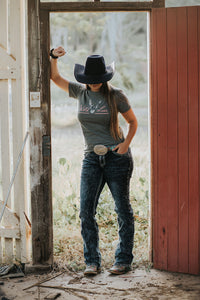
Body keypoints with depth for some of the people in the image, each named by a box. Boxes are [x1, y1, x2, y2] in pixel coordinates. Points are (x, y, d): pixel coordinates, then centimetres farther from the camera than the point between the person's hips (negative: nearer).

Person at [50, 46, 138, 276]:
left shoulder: (115, 96, -3)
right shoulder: (80, 92, 6)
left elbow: (133, 121, 6)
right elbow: (55, 77, 12)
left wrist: (126, 143, -10)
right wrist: (54, 56, -5)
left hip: (117, 157, -3)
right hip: (92, 158, 3)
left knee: (123, 209, 3)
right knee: (86, 210, -4)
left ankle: (123, 260, 14)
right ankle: (92, 261, 6)